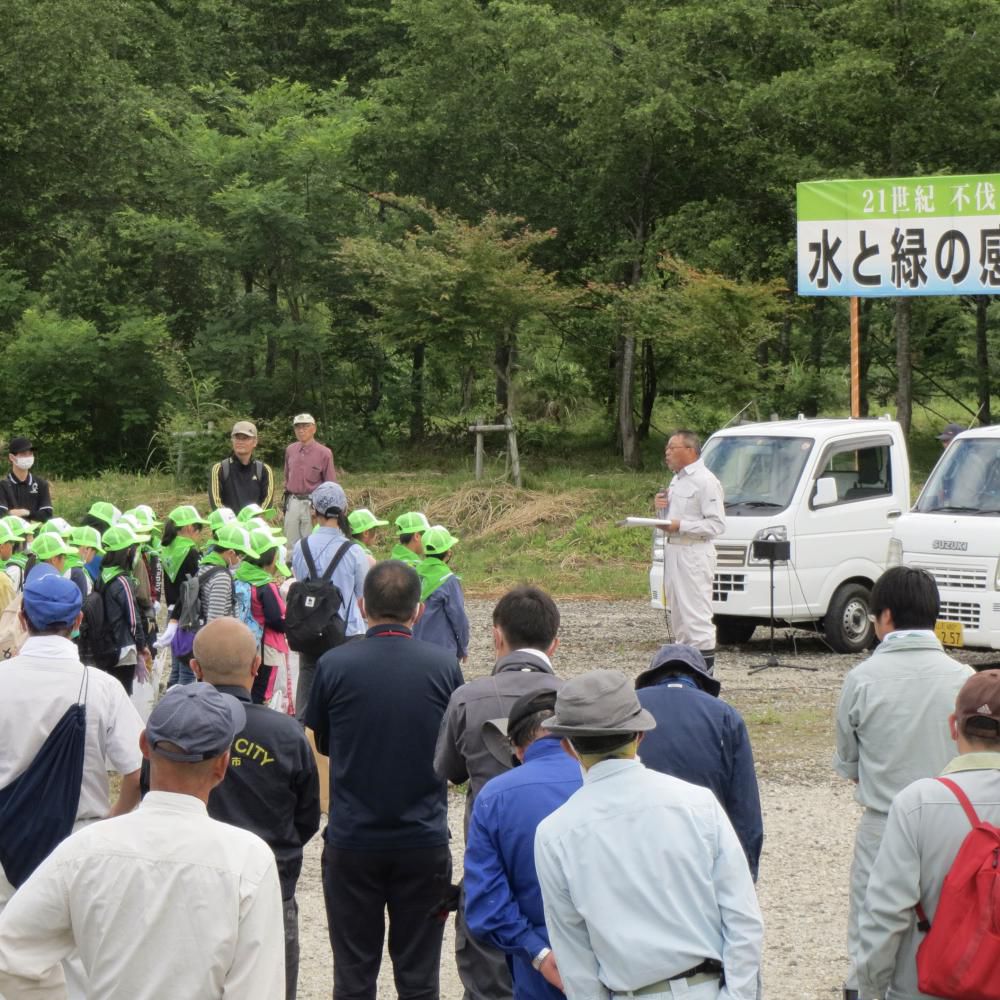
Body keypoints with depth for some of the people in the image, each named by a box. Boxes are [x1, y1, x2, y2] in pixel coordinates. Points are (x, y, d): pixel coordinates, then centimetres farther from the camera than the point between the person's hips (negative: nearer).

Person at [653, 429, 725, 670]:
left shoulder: (705, 481, -11)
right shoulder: (677, 480, 19)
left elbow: (716, 524, -18)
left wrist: (680, 526, -23)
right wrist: (661, 507, 6)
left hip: (694, 553, -10)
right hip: (673, 551, 10)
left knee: (696, 612, -12)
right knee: (677, 613, 12)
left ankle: (705, 666, -13)